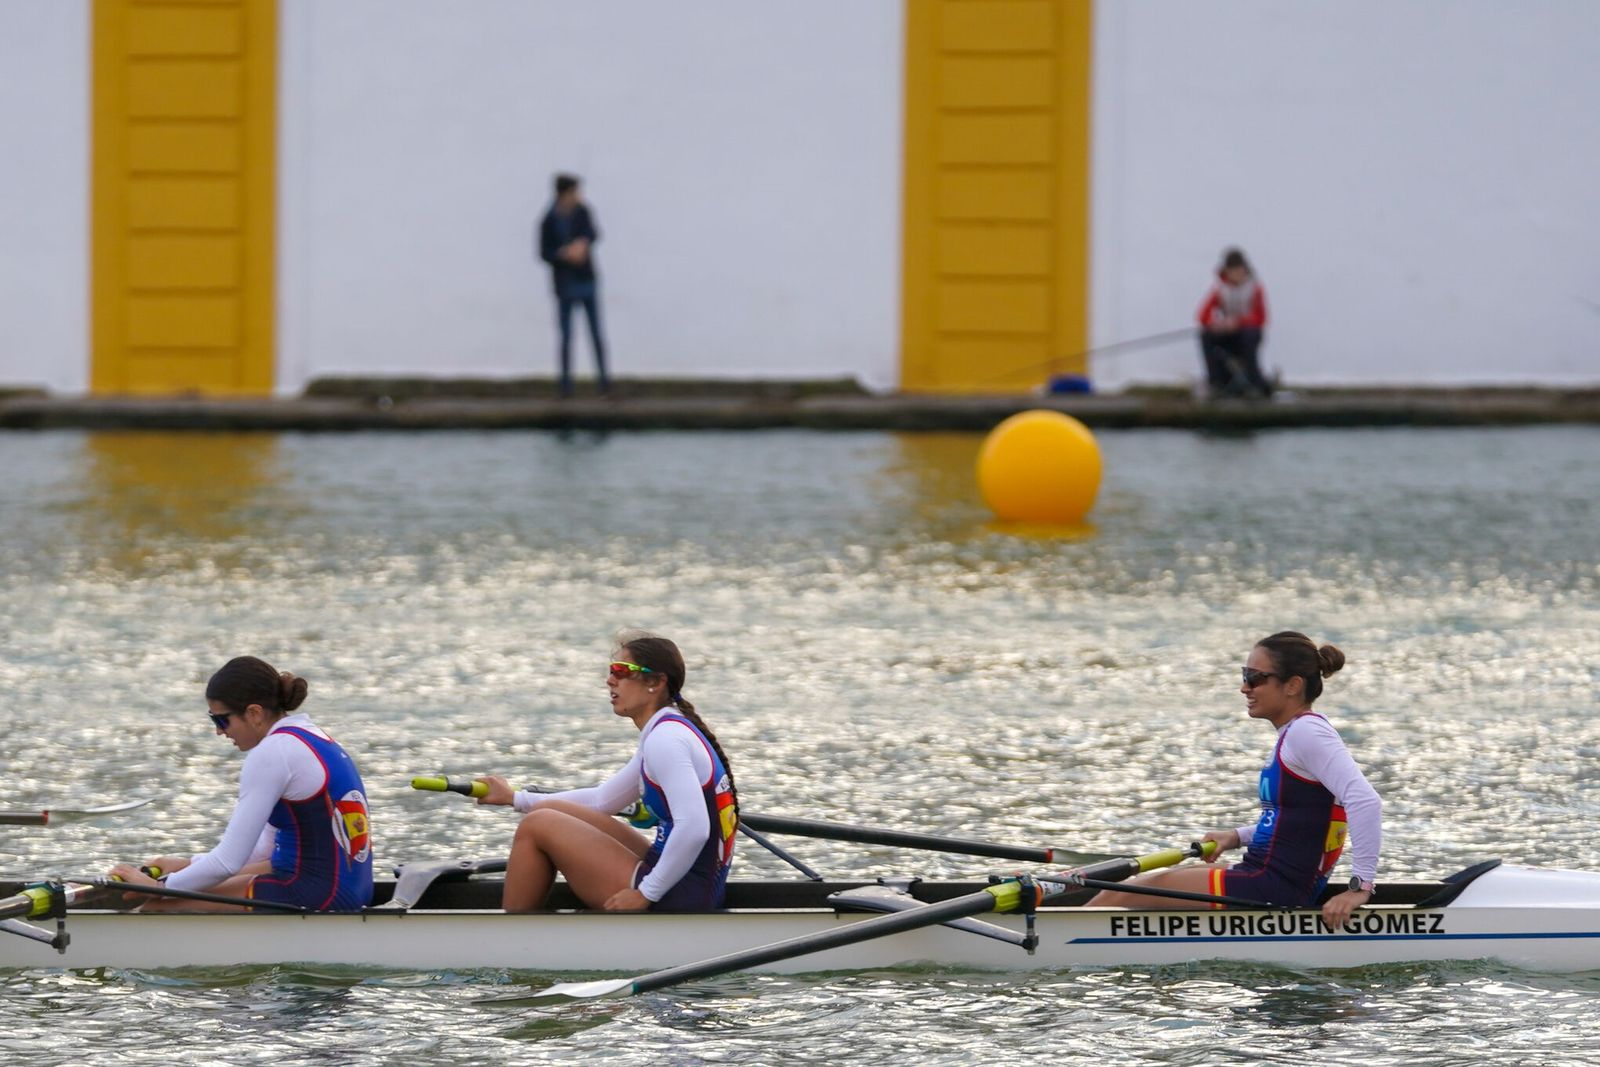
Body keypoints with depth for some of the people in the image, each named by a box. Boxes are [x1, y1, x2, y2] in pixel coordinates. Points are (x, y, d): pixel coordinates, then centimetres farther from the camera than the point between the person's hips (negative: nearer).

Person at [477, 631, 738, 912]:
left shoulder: (664, 739, -17)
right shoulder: (669, 732, 15)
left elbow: (694, 828, -29)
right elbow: (602, 800, 26)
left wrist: (645, 894, -20)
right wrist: (515, 798, 27)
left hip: (672, 902, -10)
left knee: (537, 827, -3)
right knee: (549, 814, 16)